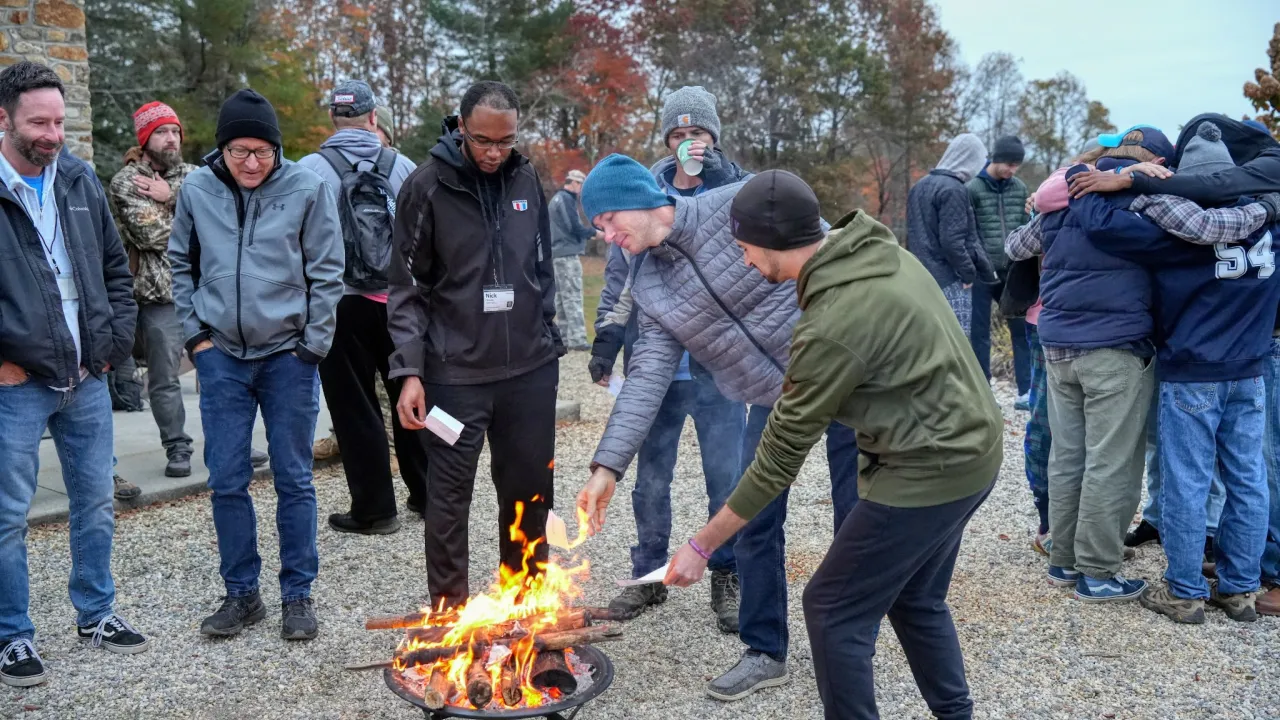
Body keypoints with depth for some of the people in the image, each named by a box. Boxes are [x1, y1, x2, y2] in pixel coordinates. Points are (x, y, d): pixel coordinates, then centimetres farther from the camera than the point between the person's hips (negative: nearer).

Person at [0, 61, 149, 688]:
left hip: (87, 378, 5)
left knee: (95, 505, 14)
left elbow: (115, 269, 13)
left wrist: (116, 341, 4)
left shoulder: (80, 180, 7)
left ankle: (95, 614, 30)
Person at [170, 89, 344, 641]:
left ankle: (297, 595, 19)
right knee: (226, 482, 7)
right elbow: (181, 264, 12)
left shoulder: (307, 189, -7)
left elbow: (327, 273, -3)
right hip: (222, 357, 3)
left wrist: (312, 348, -6)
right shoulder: (197, 190, 1)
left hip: (288, 357, -2)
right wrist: (195, 334, 4)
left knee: (294, 481, 5)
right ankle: (241, 593, 23)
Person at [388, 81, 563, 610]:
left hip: (530, 367, 4)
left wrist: (548, 337, 13)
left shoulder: (526, 179, 6)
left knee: (530, 488, 13)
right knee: (450, 493, 4)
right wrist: (410, 370, -12)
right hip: (456, 371, -4)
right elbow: (408, 287, -5)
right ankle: (449, 607, 20)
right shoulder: (427, 186, -6)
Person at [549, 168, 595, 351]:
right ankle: (577, 338, -14)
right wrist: (593, 232, -5)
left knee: (563, 296, 11)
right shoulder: (566, 199, -11)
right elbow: (575, 227, -18)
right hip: (568, 253, -10)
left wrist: (586, 233, 11)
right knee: (573, 296, -12)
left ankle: (565, 337, 14)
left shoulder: (557, 198, 19)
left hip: (558, 252, 10)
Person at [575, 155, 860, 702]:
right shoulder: (649, 289, 3)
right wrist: (608, 464, -10)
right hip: (777, 399, 5)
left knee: (857, 517, 4)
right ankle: (765, 652, 26)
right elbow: (648, 376, -2)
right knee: (755, 524, 6)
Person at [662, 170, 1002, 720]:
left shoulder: (833, 326, -26)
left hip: (932, 470, -9)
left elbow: (780, 456, -20)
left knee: (833, 609, 3)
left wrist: (701, 546, -11)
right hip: (971, 448, 10)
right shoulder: (876, 247, 0)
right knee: (915, 598, 23)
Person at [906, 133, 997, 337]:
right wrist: (968, 273, -8)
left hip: (922, 276, 9)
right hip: (949, 279, -9)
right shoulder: (953, 189, -14)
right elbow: (952, 241, -19)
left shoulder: (920, 186, 14)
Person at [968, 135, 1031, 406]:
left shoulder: (1019, 188, 10)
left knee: (1022, 329, 4)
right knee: (980, 334, 3)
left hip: (1012, 272, 4)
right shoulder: (972, 189, -4)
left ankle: (1026, 391, 12)